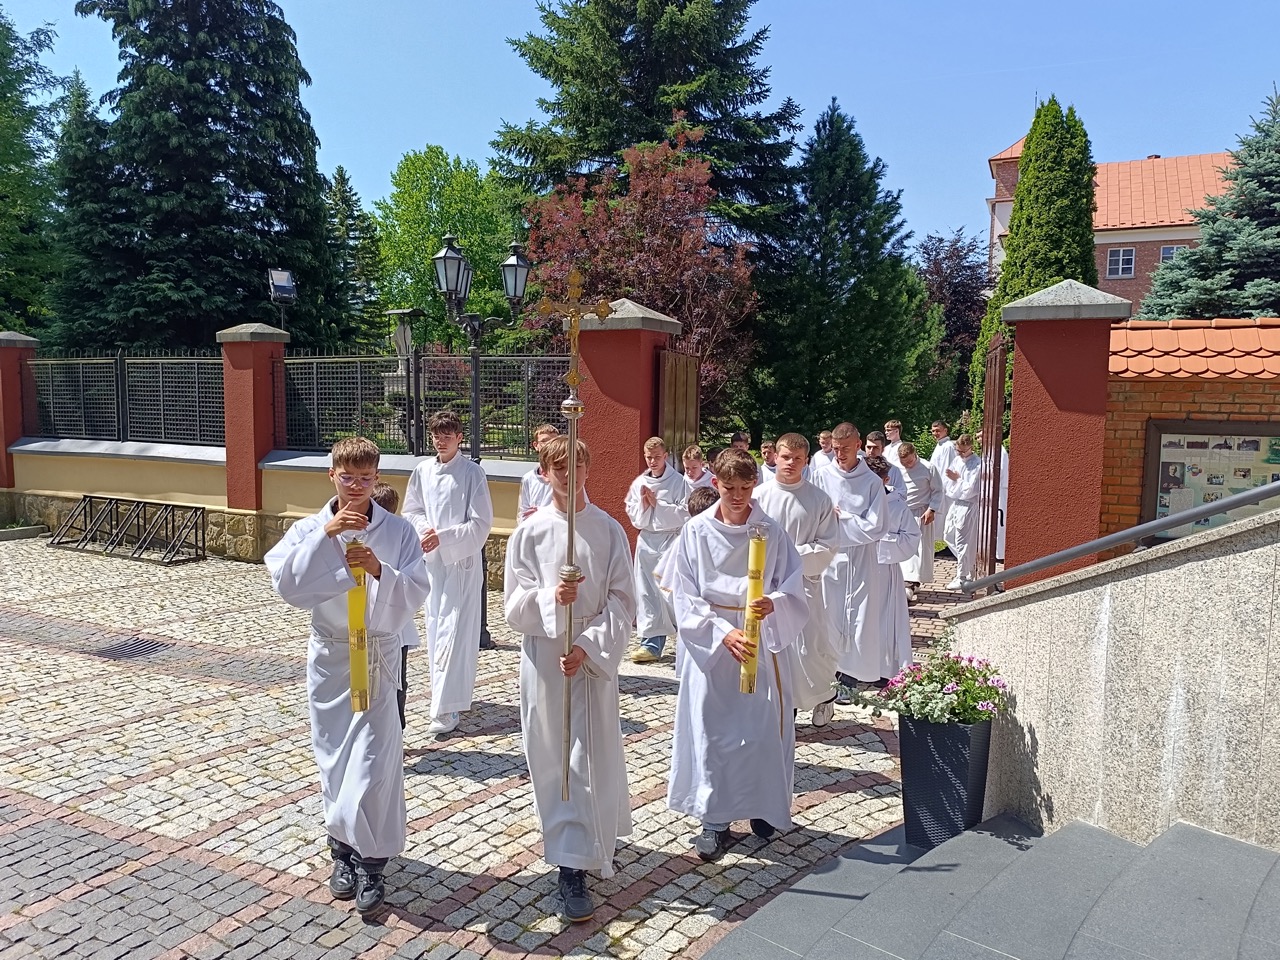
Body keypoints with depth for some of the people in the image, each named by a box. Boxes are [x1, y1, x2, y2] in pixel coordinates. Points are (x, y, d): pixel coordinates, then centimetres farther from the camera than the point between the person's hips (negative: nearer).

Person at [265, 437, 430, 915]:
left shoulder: (398, 531, -5)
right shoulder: (310, 529, -2)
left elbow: (417, 592, -10)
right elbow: (287, 586, -16)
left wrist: (380, 570, -28)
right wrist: (324, 536, -23)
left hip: (378, 654, -2)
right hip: (329, 655, 2)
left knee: (374, 757, -5)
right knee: (333, 756, 12)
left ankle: (371, 861, 8)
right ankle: (343, 850, 31)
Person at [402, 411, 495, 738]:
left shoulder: (472, 472, -9)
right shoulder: (422, 470, 6)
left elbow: (481, 523, -10)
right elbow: (412, 510, 15)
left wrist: (444, 537, -18)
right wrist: (425, 529, -6)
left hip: (462, 562, -6)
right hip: (431, 560, 6)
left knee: (455, 632, -9)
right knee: (435, 629, 12)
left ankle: (447, 708, -7)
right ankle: (457, 695, 27)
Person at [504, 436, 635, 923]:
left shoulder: (609, 530, -2)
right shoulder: (529, 532, -1)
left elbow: (622, 602, -4)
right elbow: (514, 606, -2)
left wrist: (587, 646, -17)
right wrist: (550, 598, -22)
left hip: (595, 656, -1)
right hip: (543, 656, 1)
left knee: (589, 757, 1)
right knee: (551, 758, 7)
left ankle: (573, 867, 16)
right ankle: (579, 846, 23)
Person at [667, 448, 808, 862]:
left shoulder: (771, 531, -2)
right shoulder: (696, 532, -4)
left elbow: (793, 585, -2)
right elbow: (685, 596, -6)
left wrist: (773, 604, -24)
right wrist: (723, 633, -17)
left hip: (761, 640, 1)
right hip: (709, 641, 0)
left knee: (763, 726, 7)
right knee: (712, 730, 4)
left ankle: (763, 808, 29)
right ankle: (716, 820, 17)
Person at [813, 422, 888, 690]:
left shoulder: (872, 482, -4)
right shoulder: (822, 477, -2)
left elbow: (875, 527, -9)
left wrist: (839, 517, -10)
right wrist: (852, 521, -10)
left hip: (861, 560, -1)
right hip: (829, 558, 1)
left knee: (859, 617, 2)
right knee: (829, 616, 6)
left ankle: (851, 675, 15)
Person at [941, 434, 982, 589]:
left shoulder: (978, 464, -15)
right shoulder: (957, 460, 7)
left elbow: (970, 490, -17)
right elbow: (946, 483, 9)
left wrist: (957, 479, -10)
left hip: (968, 506, -8)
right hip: (955, 504, 8)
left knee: (962, 542, -3)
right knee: (948, 536, 16)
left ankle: (962, 578, 6)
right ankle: (969, 562, 34)